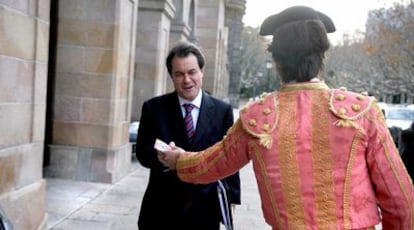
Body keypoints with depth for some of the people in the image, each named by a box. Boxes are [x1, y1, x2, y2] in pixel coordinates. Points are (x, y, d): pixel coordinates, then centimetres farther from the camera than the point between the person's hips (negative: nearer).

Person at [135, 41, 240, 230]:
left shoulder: (222, 111, -1)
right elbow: (143, 154, -4)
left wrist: (231, 199, -2)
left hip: (205, 210, 0)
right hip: (162, 211, 0)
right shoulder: (154, 108, -1)